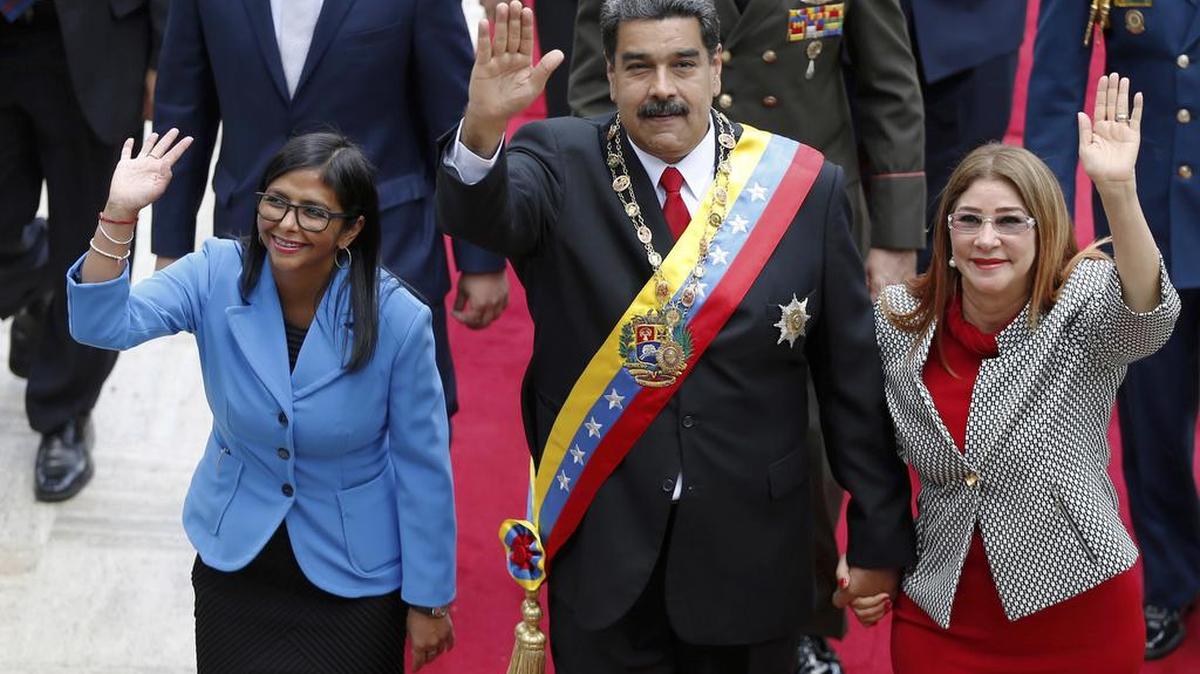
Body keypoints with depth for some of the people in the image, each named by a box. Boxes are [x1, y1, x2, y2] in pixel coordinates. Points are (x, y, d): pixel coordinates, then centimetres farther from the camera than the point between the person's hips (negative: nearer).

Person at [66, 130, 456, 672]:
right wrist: (119, 215, -39)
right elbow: (103, 325, -26)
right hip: (236, 559, 2)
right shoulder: (218, 275, -14)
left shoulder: (398, 319, -20)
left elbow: (422, 467, -12)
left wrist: (428, 601, -6)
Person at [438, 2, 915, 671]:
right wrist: (482, 127, -49)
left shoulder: (803, 186, -5)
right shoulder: (561, 164, -5)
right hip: (600, 547, 0)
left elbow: (855, 374, -1)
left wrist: (881, 538, 2)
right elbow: (482, 214, -27)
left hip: (751, 552, 1)